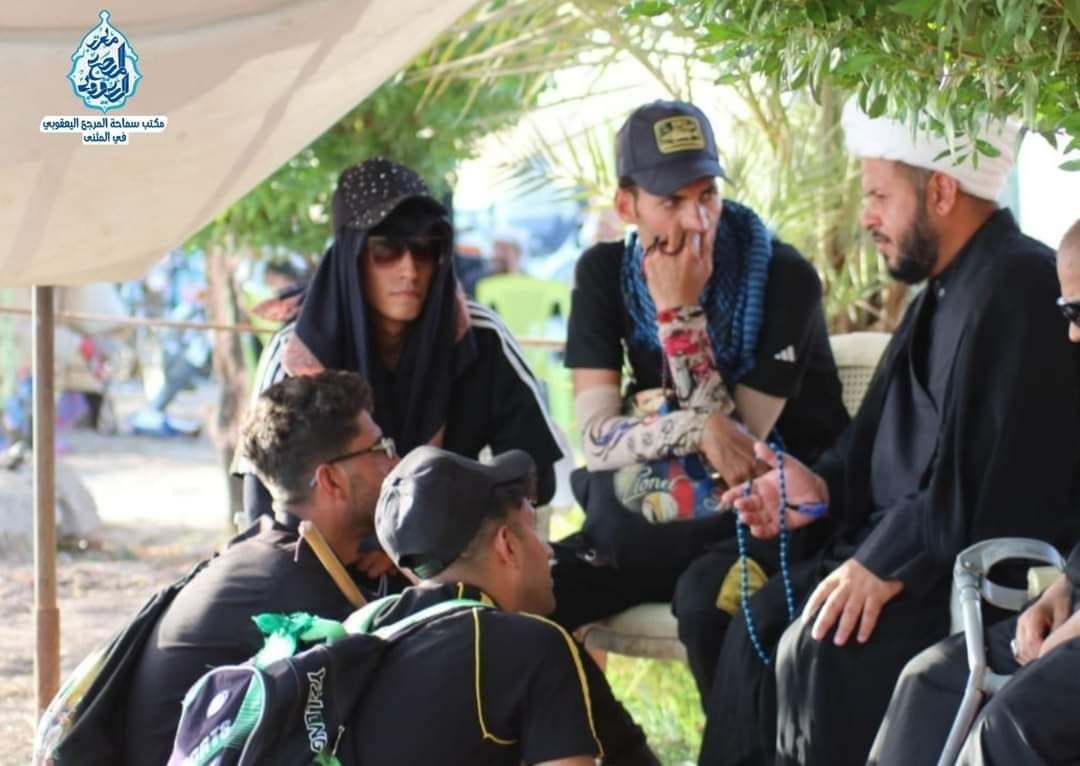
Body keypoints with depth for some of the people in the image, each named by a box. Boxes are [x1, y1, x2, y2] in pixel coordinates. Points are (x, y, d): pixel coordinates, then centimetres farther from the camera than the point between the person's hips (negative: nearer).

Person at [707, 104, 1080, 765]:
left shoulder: (1020, 287, -19)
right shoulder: (949, 287, 15)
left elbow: (985, 473, -25)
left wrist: (890, 560, -22)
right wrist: (824, 486, 7)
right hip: (912, 545, 11)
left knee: (823, 654, -26)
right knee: (760, 629, 3)